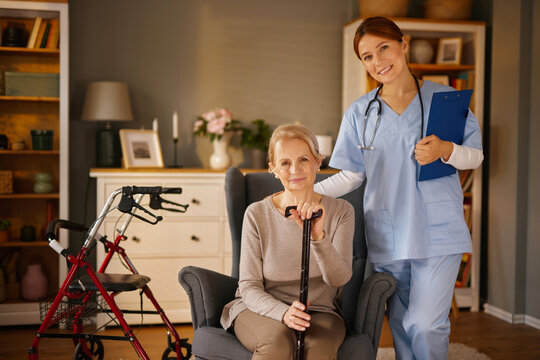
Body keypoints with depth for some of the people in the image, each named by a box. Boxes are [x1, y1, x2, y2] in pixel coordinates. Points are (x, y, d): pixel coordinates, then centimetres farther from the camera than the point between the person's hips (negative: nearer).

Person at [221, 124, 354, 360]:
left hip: (320, 312, 1)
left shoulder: (340, 211, 0)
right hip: (260, 309, 0)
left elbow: (339, 278, -13)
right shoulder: (257, 214, -4)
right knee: (278, 341, -34)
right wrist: (283, 312, -24)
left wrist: (318, 236, -32)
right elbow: (249, 287, -4)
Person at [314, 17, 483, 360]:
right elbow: (351, 175, 7)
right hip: (386, 237, 2)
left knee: (426, 324, -10)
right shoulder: (359, 113, 7)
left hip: (438, 232, -2)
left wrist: (445, 150, -18)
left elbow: (475, 155, 4)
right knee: (401, 326, 10)